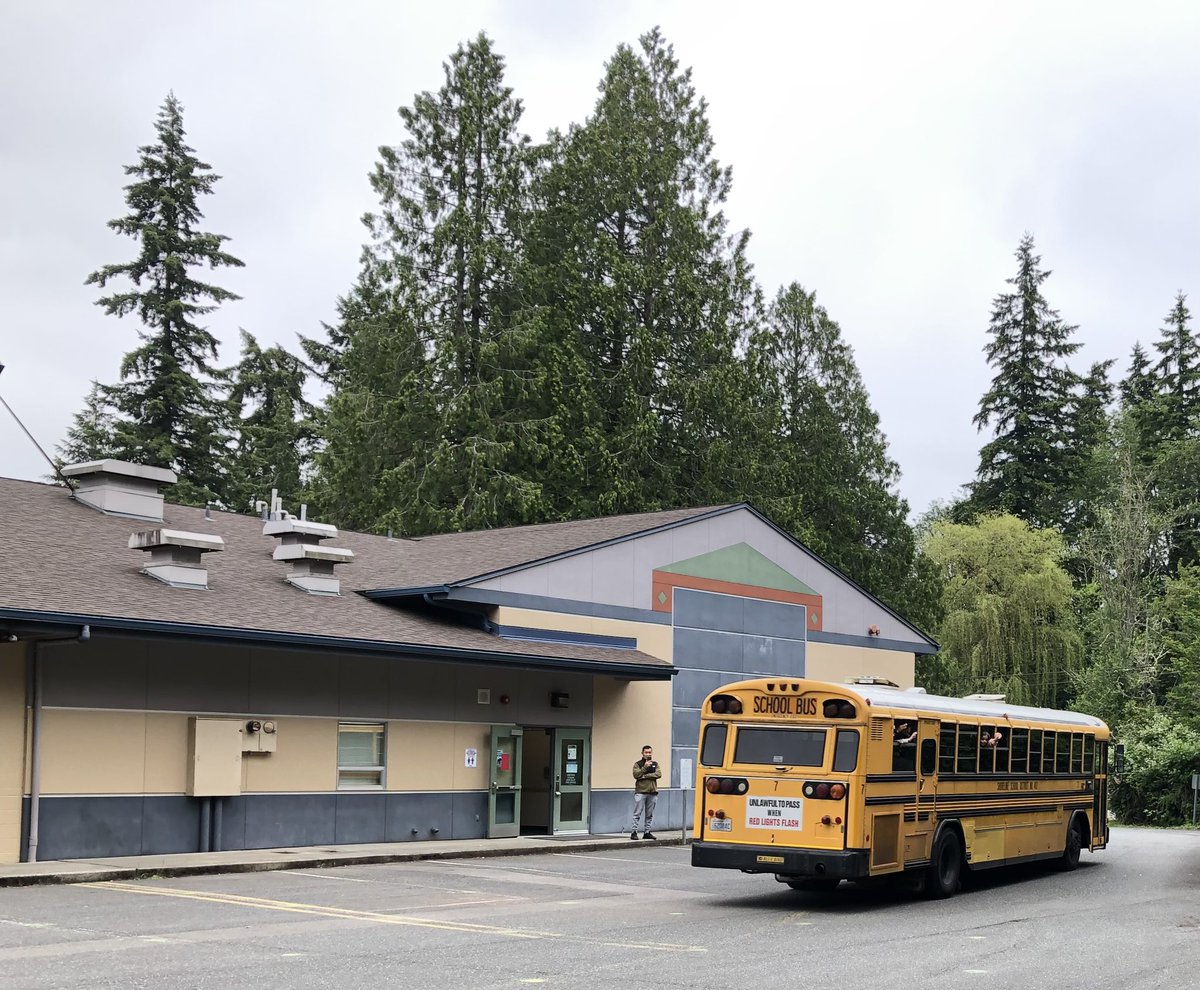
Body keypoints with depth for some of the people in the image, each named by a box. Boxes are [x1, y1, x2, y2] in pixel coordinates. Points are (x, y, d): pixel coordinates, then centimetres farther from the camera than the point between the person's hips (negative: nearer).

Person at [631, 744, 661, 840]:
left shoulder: (655, 764, 13)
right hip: (640, 792, -3)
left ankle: (647, 832, 13)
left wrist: (645, 776, -11)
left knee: (649, 814, 7)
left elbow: (658, 774, -4)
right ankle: (634, 832, -3)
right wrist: (645, 767, -16)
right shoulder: (638, 764, 5)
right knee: (637, 813, -5)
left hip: (652, 792, 3)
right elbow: (636, 775, -10)